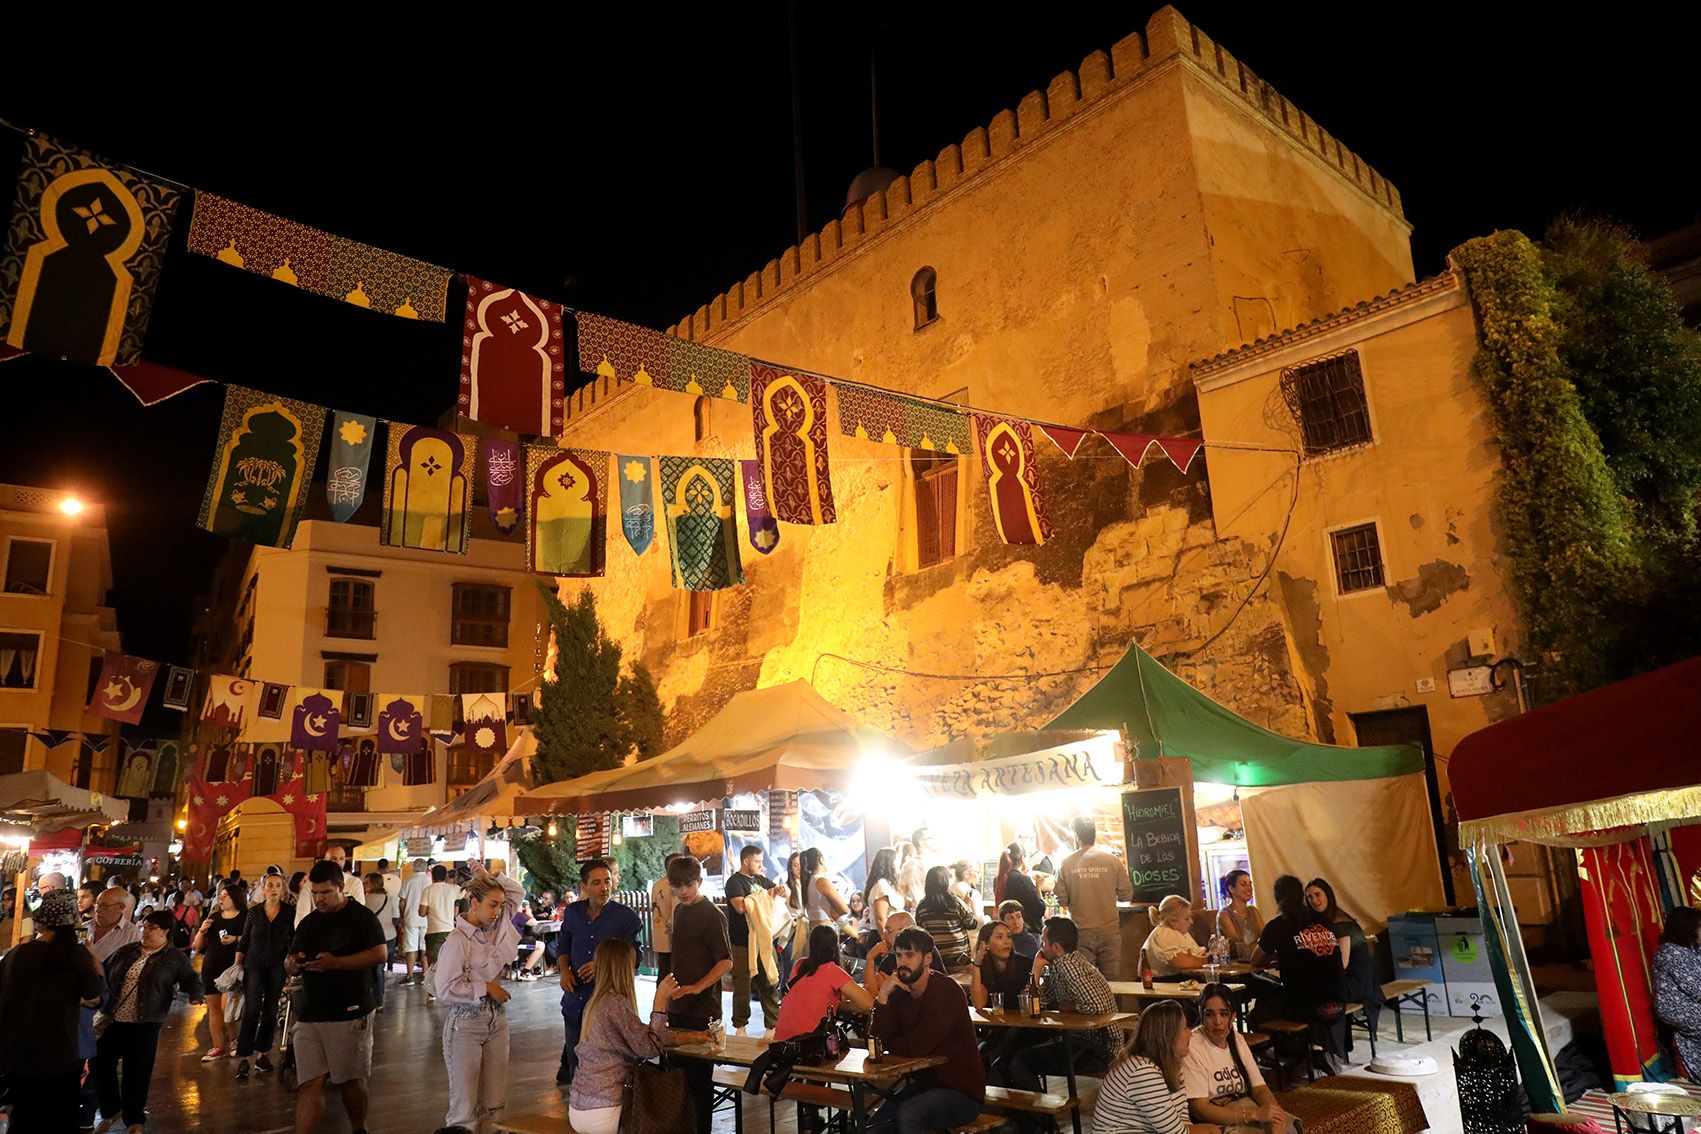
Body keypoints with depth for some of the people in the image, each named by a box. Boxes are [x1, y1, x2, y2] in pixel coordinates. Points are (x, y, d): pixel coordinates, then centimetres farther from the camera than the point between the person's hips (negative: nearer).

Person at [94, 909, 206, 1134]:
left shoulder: (176, 958, -1)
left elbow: (192, 980, -5)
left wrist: (195, 997, -24)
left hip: (144, 1025, -4)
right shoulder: (125, 952, 10)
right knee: (102, 1065, 8)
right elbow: (104, 976, 20)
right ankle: (111, 1111, 34)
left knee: (137, 1073, 2)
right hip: (111, 1020, 4)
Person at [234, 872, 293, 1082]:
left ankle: (263, 1053, 21)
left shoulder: (289, 912, -2)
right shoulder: (254, 911, 0)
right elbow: (243, 941, 7)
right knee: (251, 1011, -9)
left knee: (270, 1012, 8)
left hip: (278, 967, 1)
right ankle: (242, 1059, -5)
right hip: (254, 966, 0)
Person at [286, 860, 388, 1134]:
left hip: (351, 1014, -4)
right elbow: (291, 968, 18)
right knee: (310, 1084, -1)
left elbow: (379, 955, -14)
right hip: (310, 1015, 4)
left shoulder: (361, 916, -4)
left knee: (352, 1080, 8)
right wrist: (292, 964, -6)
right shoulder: (308, 923, 14)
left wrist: (336, 963, -23)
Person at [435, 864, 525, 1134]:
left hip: (497, 1019, 6)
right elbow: (445, 990, -20)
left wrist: (488, 876, -1)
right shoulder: (458, 940, -16)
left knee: (494, 1102, 9)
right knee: (465, 1105, 0)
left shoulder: (496, 927, 3)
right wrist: (485, 988, -13)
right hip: (466, 1024, -6)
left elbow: (517, 892, 12)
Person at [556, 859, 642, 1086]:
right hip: (575, 999, 4)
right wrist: (564, 970, 0)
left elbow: (633, 956, -8)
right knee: (575, 1063, 14)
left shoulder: (626, 916, -7)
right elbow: (563, 947, 19)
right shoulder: (573, 912, 6)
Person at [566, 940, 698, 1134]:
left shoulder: (598, 1001, 8)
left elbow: (642, 1035, 14)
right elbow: (649, 1048, -20)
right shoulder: (615, 1004, -20)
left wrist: (691, 1038, 16)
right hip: (600, 1114, -8)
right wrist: (660, 1000, -17)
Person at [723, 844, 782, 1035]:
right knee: (743, 986, 2)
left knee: (770, 983, 8)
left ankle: (773, 1024, 15)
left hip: (763, 940, 7)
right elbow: (741, 906, -23)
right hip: (743, 943, -6)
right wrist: (759, 896, -8)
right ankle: (740, 1025, 15)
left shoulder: (761, 880, 14)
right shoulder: (734, 882, -8)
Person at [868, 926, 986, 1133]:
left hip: (962, 1091, -6)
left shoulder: (947, 991, -20)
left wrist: (888, 1042, -5)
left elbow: (916, 1047, -25)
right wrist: (882, 998, -17)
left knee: (908, 1114, -30)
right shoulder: (899, 991, 2)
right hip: (923, 1083, 6)